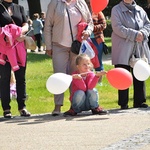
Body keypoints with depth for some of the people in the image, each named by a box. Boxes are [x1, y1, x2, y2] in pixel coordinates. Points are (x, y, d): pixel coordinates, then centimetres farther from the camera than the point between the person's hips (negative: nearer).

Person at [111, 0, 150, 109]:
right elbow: (118, 28, -13)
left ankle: (139, 101, 14)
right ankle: (123, 104, 2)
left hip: (139, 50, 5)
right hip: (123, 50, -5)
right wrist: (135, 34, -18)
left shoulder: (140, 10, 15)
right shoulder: (116, 10, -1)